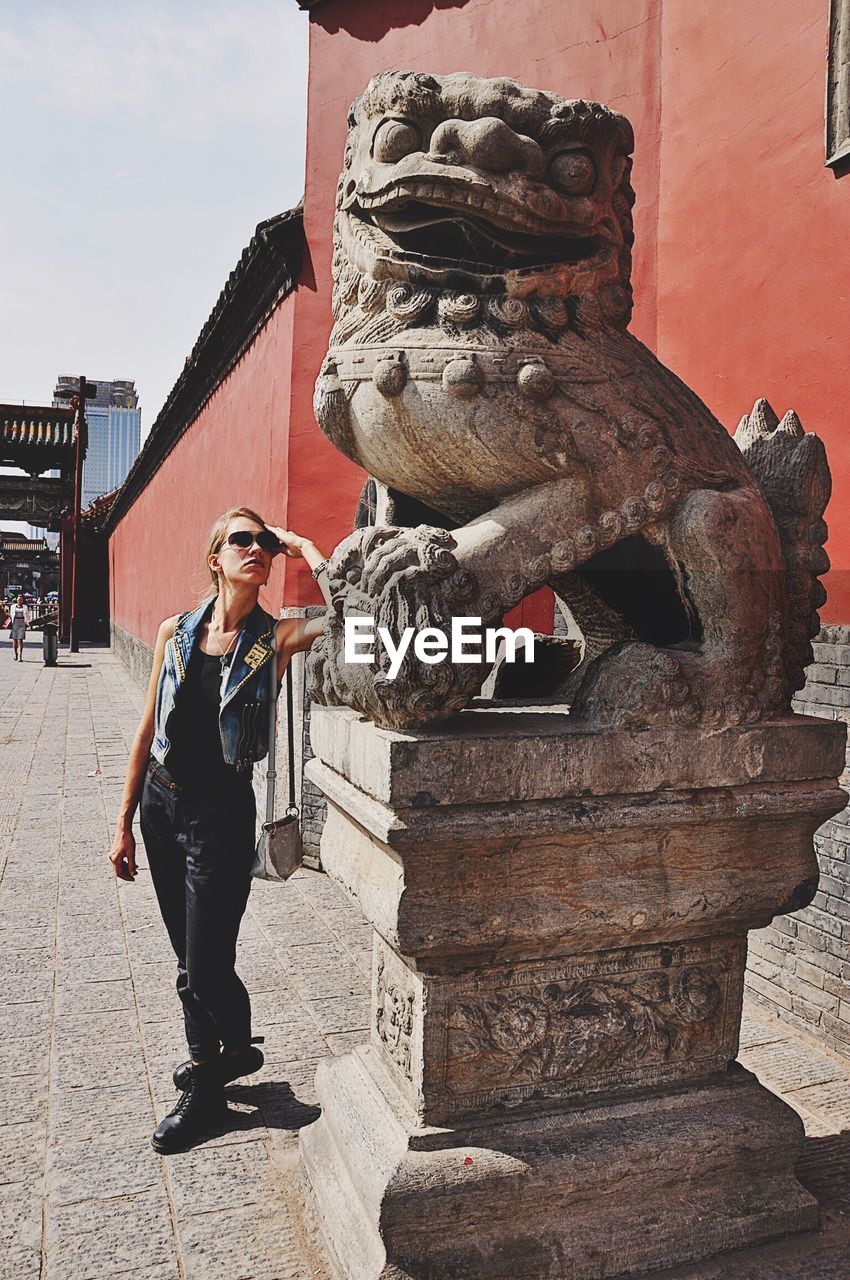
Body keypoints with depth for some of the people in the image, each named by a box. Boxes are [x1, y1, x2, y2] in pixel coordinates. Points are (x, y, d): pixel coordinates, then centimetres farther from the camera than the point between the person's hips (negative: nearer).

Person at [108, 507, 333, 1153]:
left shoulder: (275, 639, -8)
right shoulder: (176, 633, 1)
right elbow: (148, 732, 6)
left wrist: (301, 545, -17)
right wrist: (125, 822, 8)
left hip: (221, 813, -4)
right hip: (161, 803, 4)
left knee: (207, 967, 1)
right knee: (189, 960, 17)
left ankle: (238, 1049, 33)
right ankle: (207, 1076, 38)